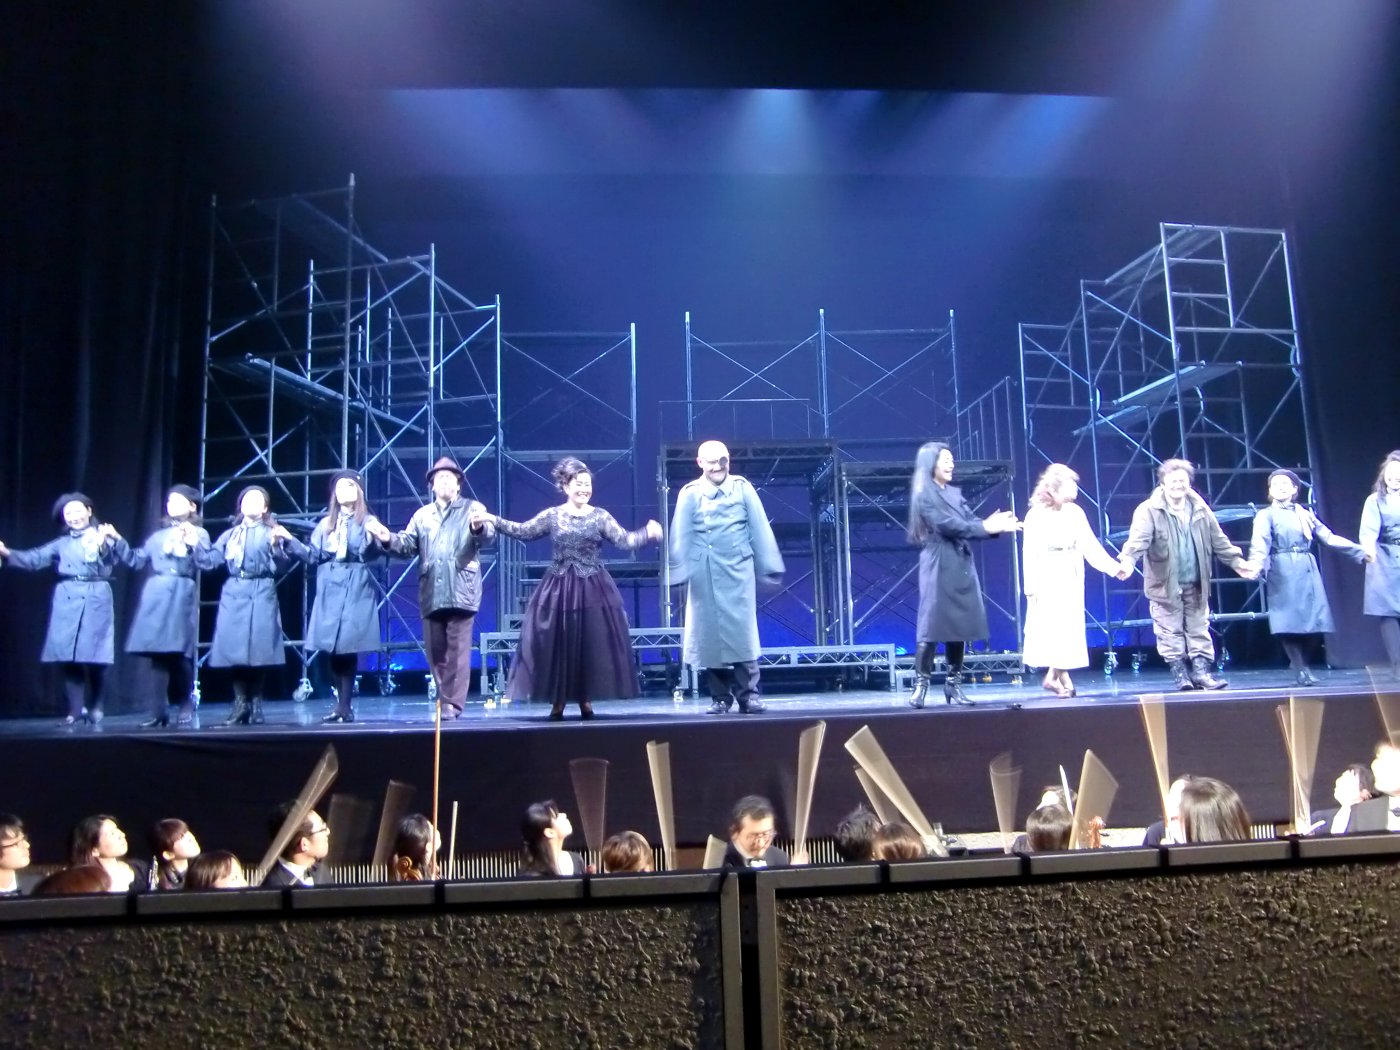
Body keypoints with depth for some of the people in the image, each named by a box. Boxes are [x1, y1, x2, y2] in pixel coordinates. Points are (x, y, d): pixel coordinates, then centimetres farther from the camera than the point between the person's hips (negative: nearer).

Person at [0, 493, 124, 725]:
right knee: (67, 656, -2)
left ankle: (94, 707, 10)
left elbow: (111, 562, -7)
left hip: (96, 600, -3)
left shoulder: (104, 536, 8)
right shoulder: (62, 543, 18)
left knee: (94, 655, -5)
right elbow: (34, 559, 7)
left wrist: (105, 544, -26)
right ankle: (75, 709, 6)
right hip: (66, 601, 3)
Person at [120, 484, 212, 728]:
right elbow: (137, 560, 18)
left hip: (182, 596, -4)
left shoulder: (199, 534, 8)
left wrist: (193, 543, -16)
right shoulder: (158, 535, 20)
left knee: (180, 653, -6)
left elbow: (209, 563, -4)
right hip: (156, 596, 4)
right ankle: (159, 711, 3)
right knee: (156, 653, 0)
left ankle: (185, 708, 6)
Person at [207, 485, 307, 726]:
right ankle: (240, 704, 7)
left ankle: (256, 705, 3)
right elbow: (213, 560, 12)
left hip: (261, 594, -3)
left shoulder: (271, 533, 7)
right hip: (233, 595, 3)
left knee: (258, 650, -6)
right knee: (234, 650, -1)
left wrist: (276, 546, -16)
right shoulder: (230, 535, 19)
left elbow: (280, 567, 0)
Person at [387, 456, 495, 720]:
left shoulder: (473, 508, 7)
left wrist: (479, 527, -34)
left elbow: (487, 536, -10)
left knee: (457, 650, -5)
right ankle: (444, 700, 19)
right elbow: (408, 545, 11)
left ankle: (453, 704, -2)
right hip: (431, 594, 5)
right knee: (435, 651, 9)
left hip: (461, 592, -4)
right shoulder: (422, 515, 20)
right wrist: (389, 539, -10)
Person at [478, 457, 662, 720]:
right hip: (560, 589, 0)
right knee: (557, 645, 0)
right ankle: (558, 701, 11)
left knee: (591, 644, 0)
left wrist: (648, 533, -18)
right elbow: (523, 531, 5)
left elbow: (624, 540, -2)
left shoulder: (600, 516, 3)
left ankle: (585, 700, 12)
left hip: (592, 589, 0)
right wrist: (493, 520, -2)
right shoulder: (552, 516, 4)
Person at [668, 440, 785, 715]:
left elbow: (760, 529, 4)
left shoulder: (742, 488, 3)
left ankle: (748, 695, 4)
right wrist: (679, 572, -5)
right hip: (705, 575, 1)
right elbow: (681, 536, 0)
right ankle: (720, 697, 14)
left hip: (739, 571, 0)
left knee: (742, 632, -3)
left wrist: (770, 566, 3)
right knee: (711, 633, 4)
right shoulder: (690, 494, 2)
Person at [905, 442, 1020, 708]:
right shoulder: (924, 495, -4)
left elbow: (971, 522, 8)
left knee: (960, 625, 6)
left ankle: (953, 685, 12)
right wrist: (985, 526, -17)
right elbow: (947, 525, -15)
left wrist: (996, 527, -10)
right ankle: (920, 684, -4)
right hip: (939, 566, -7)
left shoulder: (955, 493, 17)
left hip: (962, 565, 7)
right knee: (933, 625, -9)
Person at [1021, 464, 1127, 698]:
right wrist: (1031, 588, -10)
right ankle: (1063, 678, 3)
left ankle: (1053, 676, 14)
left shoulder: (1075, 512, 3)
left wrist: (1113, 566, -8)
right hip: (1047, 578, -4)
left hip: (1071, 579, 4)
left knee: (1069, 628, 4)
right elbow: (1030, 553, -7)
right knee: (1054, 627, -5)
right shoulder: (1036, 515, -7)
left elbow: (1090, 545, 2)